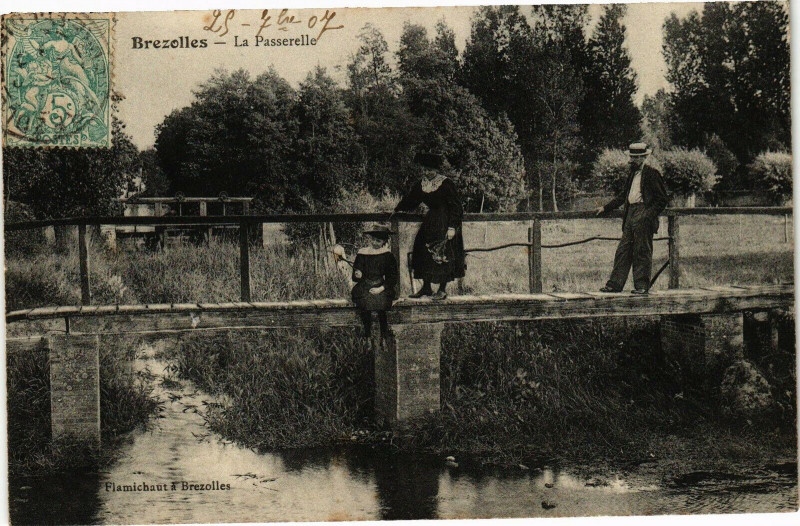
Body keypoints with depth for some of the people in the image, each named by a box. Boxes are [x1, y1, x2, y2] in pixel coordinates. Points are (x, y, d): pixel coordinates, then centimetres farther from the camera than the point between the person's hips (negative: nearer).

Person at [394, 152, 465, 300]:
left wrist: (452, 227, -19)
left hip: (445, 223, -7)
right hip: (430, 223, 7)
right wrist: (398, 210, 7)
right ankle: (426, 287, 13)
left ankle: (442, 290, 0)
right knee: (423, 253, 3)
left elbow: (456, 207, -13)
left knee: (443, 255, -8)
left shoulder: (446, 184, -12)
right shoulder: (421, 185, 6)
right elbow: (409, 200, 18)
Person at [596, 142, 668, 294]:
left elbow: (662, 199, -7)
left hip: (643, 216, -8)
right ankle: (615, 284, 7)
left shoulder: (652, 173, -5)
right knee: (623, 250, 6)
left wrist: (648, 215, -16)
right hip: (630, 215, 8)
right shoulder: (632, 173, 19)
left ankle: (642, 285, 3)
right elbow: (623, 195, 27)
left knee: (642, 252, -3)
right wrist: (605, 208, 22)